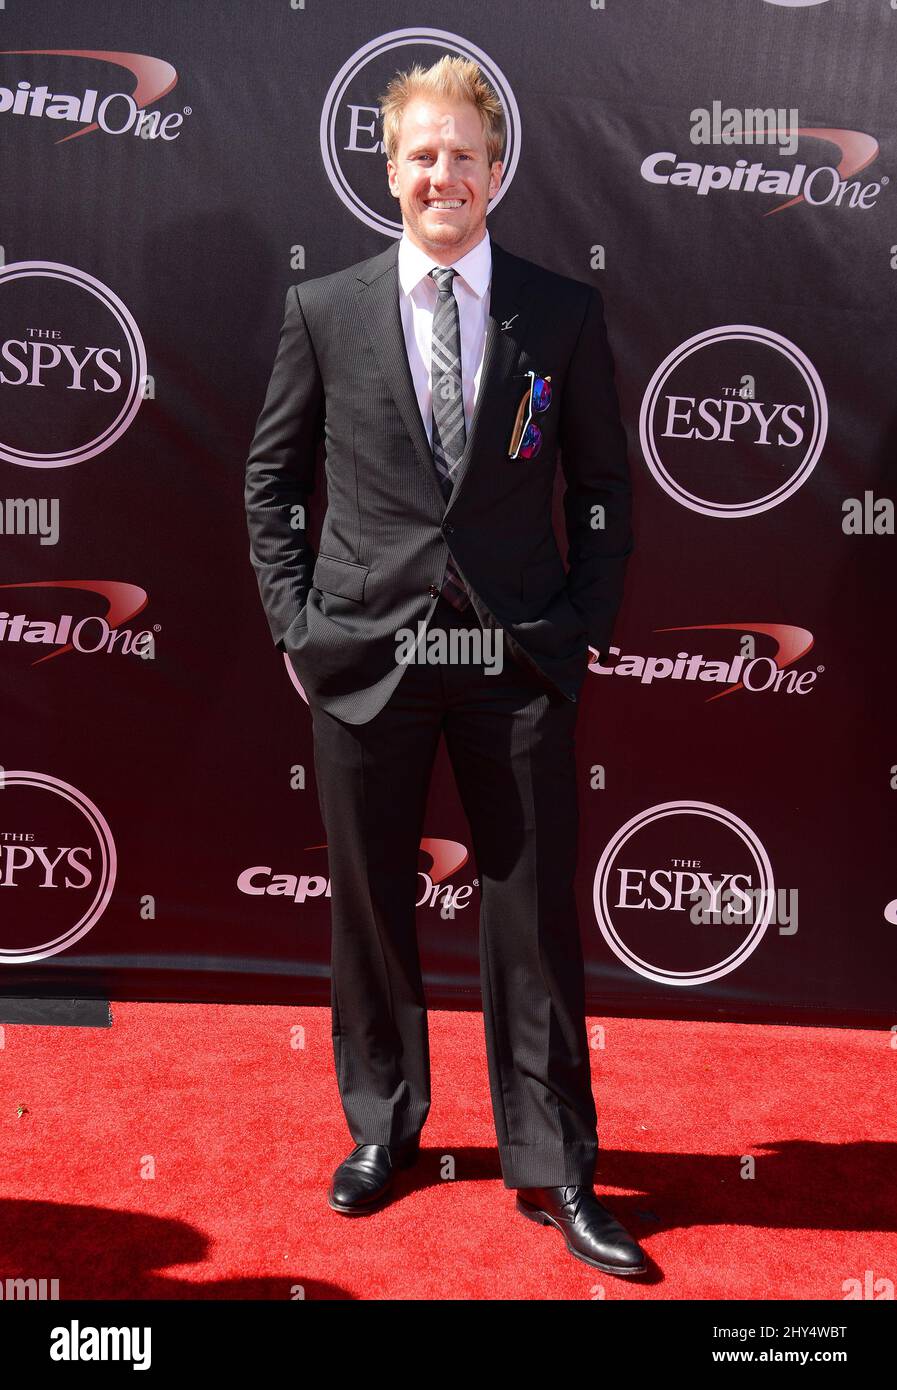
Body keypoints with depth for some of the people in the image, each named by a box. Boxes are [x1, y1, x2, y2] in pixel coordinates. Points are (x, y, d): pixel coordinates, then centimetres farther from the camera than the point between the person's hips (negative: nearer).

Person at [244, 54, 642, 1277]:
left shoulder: (565, 313, 4)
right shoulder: (323, 311, 5)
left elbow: (604, 484, 8)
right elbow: (272, 477, 11)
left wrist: (587, 624, 0)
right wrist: (294, 617, 2)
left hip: (519, 662, 0)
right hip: (365, 659, 1)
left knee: (536, 914, 4)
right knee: (369, 907, 11)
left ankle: (553, 1167, 20)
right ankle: (382, 1128, 32)